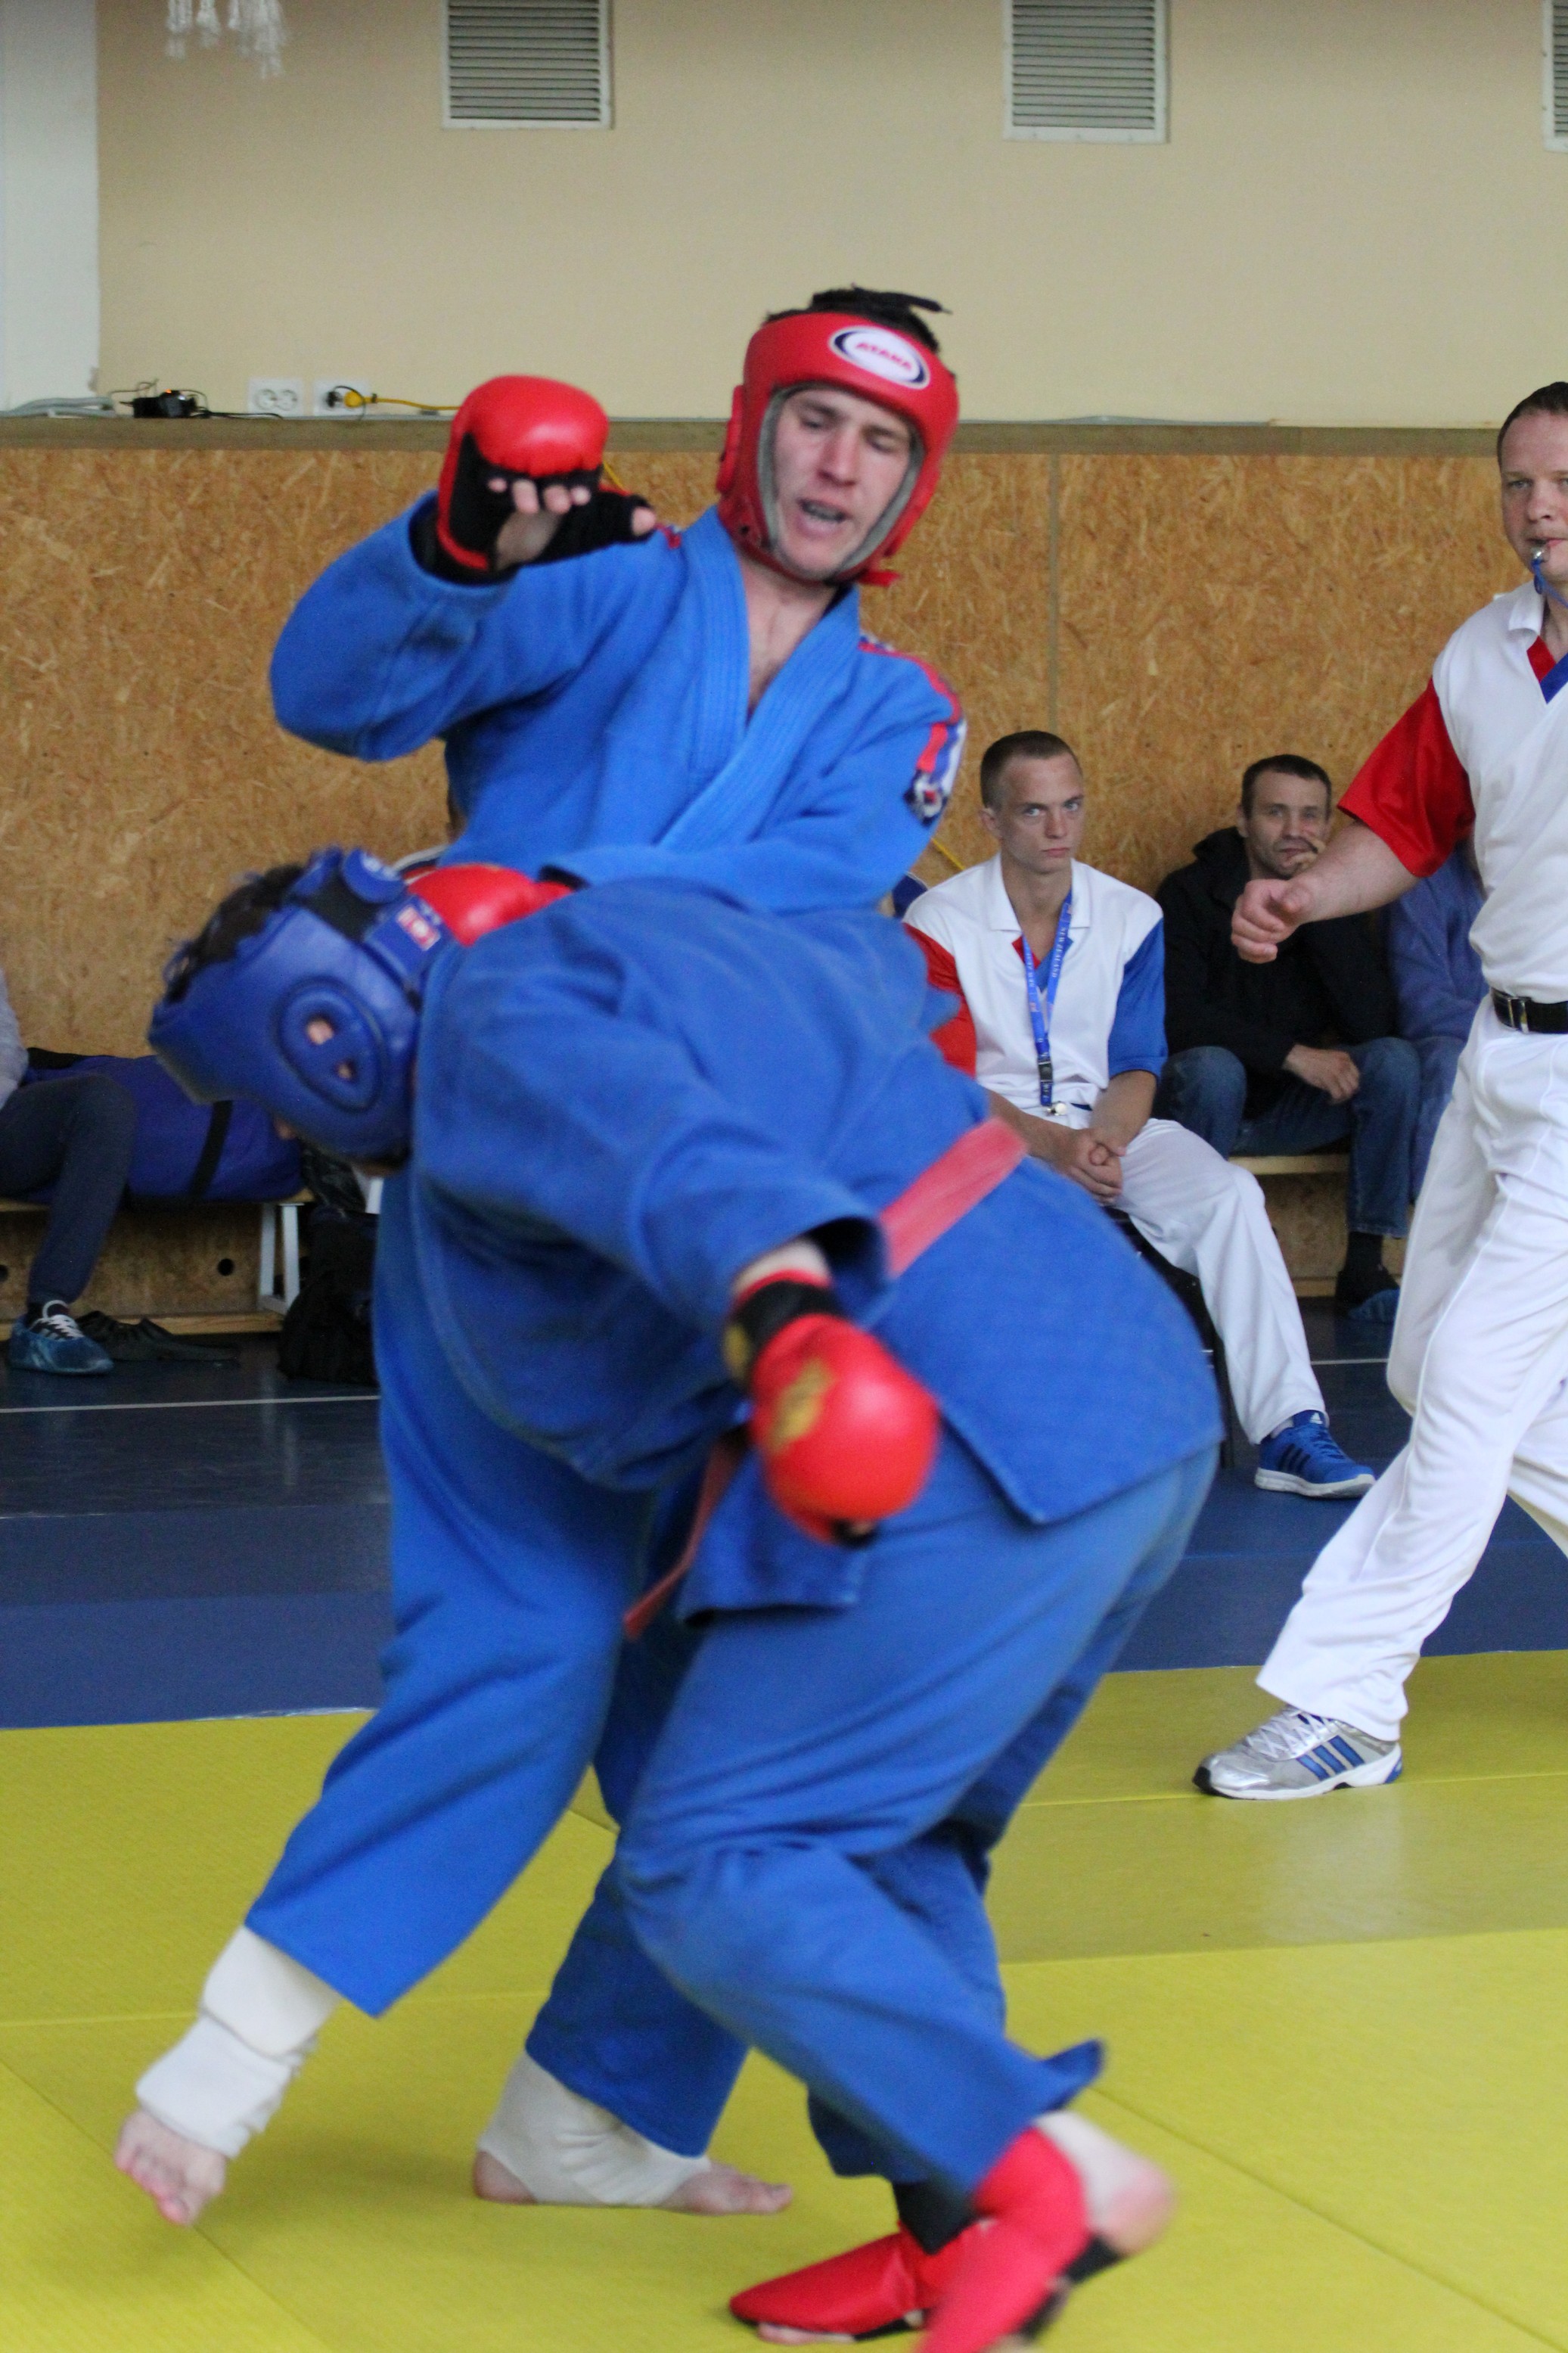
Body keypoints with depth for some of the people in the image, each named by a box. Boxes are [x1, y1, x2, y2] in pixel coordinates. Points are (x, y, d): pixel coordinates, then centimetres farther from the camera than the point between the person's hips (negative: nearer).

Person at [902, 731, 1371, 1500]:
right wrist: (1053, 1146, -23)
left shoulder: (1131, 917, 5)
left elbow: (1136, 1069, 5)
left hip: (1107, 1126, 3)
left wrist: (1105, 1141, -18)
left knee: (1228, 1193, -24)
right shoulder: (939, 923, -5)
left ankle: (1287, 1428, -28)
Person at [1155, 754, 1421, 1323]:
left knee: (1394, 1061, -20)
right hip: (1203, 1100, -4)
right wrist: (1294, 1055, -27)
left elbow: (1373, 1023, -14)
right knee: (1214, 1068, -36)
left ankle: (1364, 1269, -17)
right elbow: (1180, 1019, -20)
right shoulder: (1190, 894, -9)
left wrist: (1318, 912, -21)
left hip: (1289, 1107, 4)